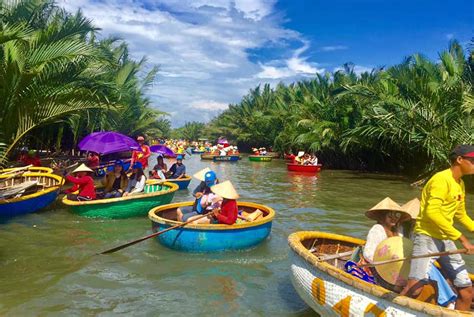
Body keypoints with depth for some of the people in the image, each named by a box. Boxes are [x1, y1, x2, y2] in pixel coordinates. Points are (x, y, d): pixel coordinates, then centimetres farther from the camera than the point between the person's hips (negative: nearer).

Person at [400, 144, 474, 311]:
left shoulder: (460, 184, 16)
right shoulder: (441, 179, -13)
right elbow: (432, 212, -24)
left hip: (446, 240, 9)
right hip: (427, 237, -9)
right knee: (414, 289, -19)